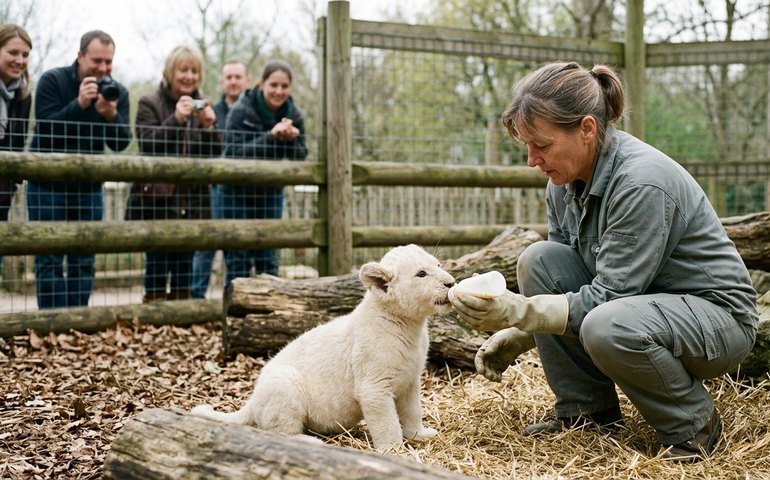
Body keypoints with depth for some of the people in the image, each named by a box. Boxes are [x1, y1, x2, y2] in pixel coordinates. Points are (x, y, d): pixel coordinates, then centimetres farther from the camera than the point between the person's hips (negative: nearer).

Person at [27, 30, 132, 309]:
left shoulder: (117, 92, 1)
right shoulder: (52, 81, -8)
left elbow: (120, 143, -8)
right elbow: (45, 130, -20)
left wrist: (111, 114, -26)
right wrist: (79, 104, -29)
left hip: (89, 186, 4)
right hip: (48, 184, -3)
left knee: (84, 262, 4)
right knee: (50, 260, -6)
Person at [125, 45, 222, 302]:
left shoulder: (203, 106, 12)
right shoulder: (149, 104, 0)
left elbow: (214, 154, 7)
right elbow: (147, 146, -13)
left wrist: (209, 126, -12)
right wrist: (176, 119, -23)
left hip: (191, 201, 4)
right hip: (156, 200, -4)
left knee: (184, 269, 7)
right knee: (157, 268, -5)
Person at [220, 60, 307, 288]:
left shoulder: (293, 115, -1)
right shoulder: (241, 111, -14)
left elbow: (300, 157, -1)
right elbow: (234, 153, -23)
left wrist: (290, 140, -22)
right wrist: (272, 137, -31)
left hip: (271, 191, 4)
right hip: (238, 191, -4)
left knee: (269, 260, 6)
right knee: (238, 260, -5)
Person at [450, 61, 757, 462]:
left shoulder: (643, 181, -27)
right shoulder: (565, 181, -2)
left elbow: (609, 294, -28)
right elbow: (555, 276, 6)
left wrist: (520, 311, -32)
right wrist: (513, 336, -6)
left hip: (717, 314, -8)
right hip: (635, 301, 8)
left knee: (606, 327, -37)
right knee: (537, 260, -12)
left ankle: (693, 424, -7)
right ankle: (587, 411, -2)